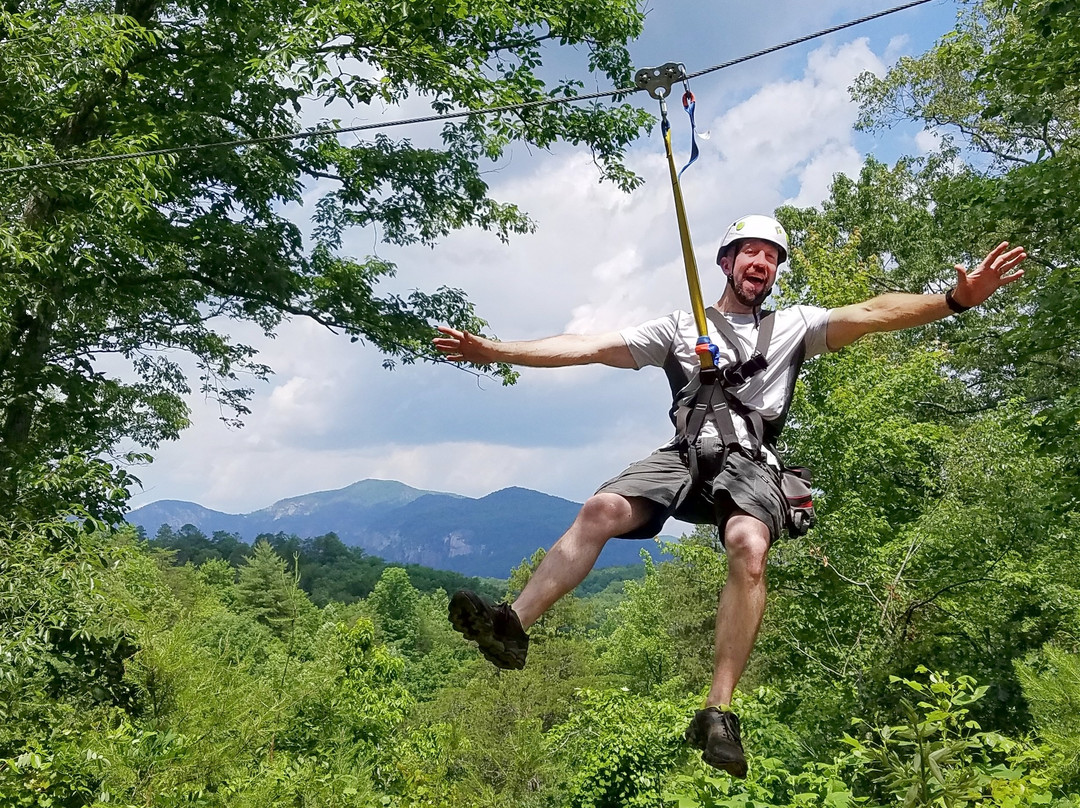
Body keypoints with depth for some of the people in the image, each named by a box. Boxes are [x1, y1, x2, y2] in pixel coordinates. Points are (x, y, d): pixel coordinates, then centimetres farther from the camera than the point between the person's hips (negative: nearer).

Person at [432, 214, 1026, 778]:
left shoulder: (793, 324, 21)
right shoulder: (678, 327, 20)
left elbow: (872, 315, 7)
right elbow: (590, 347, 12)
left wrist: (954, 300, -10)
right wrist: (491, 350, 4)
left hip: (751, 464, -1)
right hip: (685, 455, 1)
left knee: (749, 546, -32)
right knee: (600, 509, -26)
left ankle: (717, 714, -31)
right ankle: (512, 626, -26)